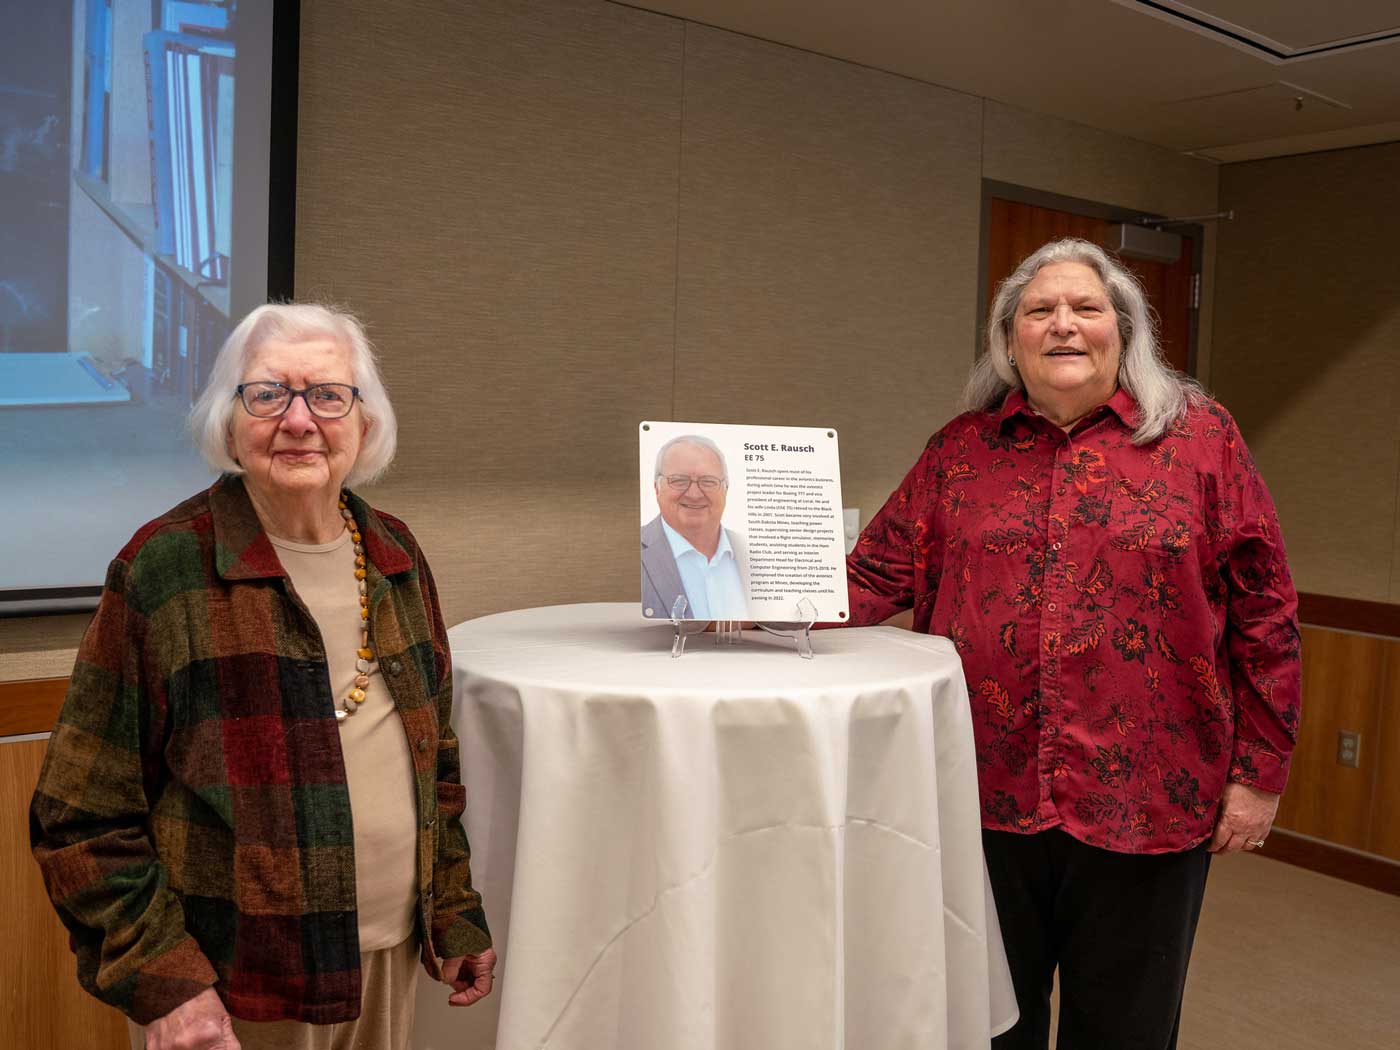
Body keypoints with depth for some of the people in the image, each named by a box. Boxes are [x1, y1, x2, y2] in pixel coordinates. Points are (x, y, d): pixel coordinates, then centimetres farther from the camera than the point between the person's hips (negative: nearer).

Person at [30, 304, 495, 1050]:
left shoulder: (395, 557, 3)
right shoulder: (164, 567, -12)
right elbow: (82, 814, -9)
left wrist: (454, 917, 11)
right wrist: (159, 977, -15)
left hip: (387, 964, 5)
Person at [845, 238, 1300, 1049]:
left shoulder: (1200, 437, 0)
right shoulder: (960, 449, 7)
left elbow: (1263, 609, -1)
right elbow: (879, 574, 4)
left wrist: (1259, 772, -2)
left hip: (1146, 801, -1)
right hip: (989, 796, 2)